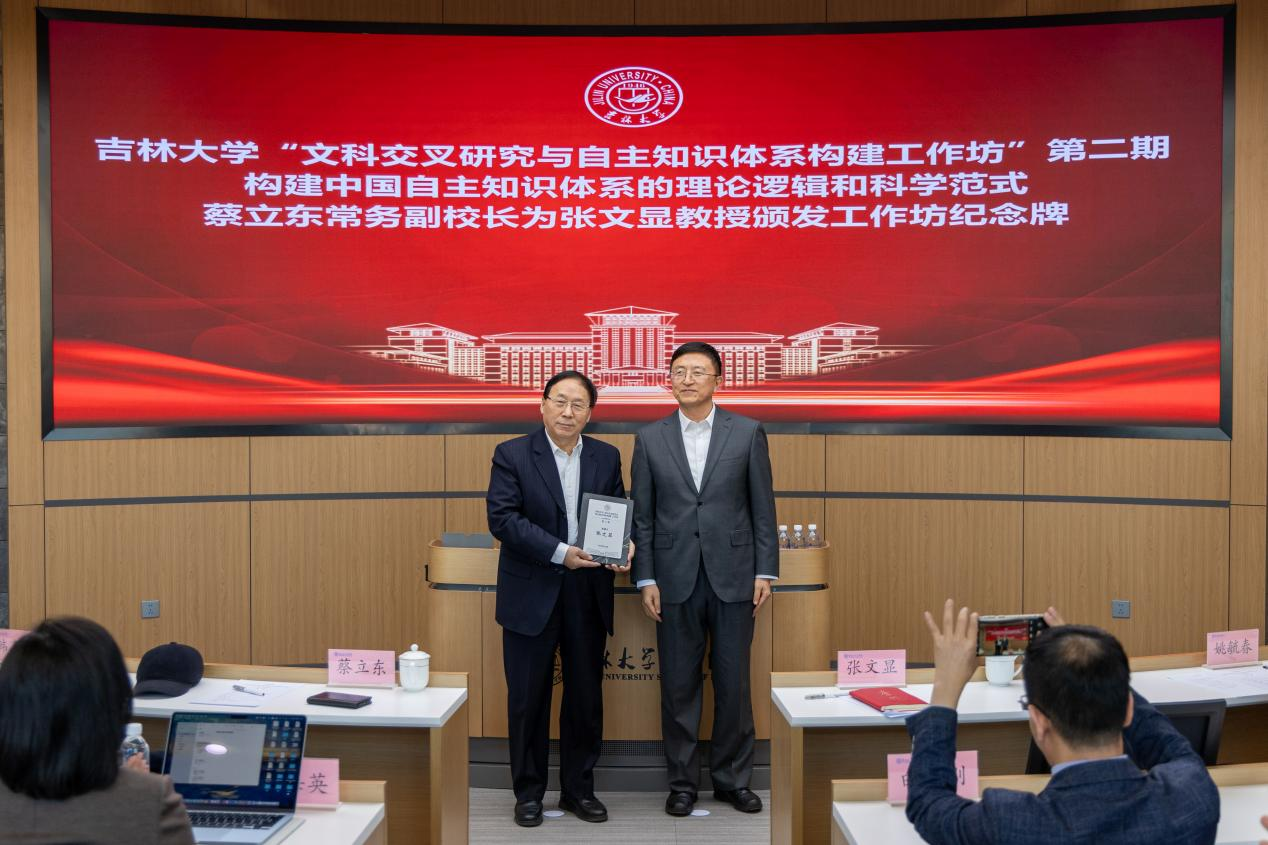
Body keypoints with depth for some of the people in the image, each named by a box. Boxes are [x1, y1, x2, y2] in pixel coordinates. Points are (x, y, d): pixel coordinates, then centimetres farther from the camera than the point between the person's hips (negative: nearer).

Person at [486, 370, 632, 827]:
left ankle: (578, 788, 26)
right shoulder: (512, 454, -4)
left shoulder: (607, 457, 7)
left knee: (586, 697, 11)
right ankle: (528, 792, 22)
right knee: (528, 699, 7)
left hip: (589, 595, 3)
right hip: (532, 596, -3)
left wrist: (624, 547, -12)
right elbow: (502, 518, -13)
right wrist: (560, 552, -21)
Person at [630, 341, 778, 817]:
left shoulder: (747, 433, 2)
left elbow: (763, 507, 3)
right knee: (678, 685, 7)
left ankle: (733, 778, 23)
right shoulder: (649, 439, 4)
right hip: (675, 580, 1)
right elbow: (642, 515, 4)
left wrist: (765, 572, -1)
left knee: (733, 684, 7)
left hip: (733, 576, 0)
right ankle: (682, 782, 21)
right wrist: (645, 579, -1)